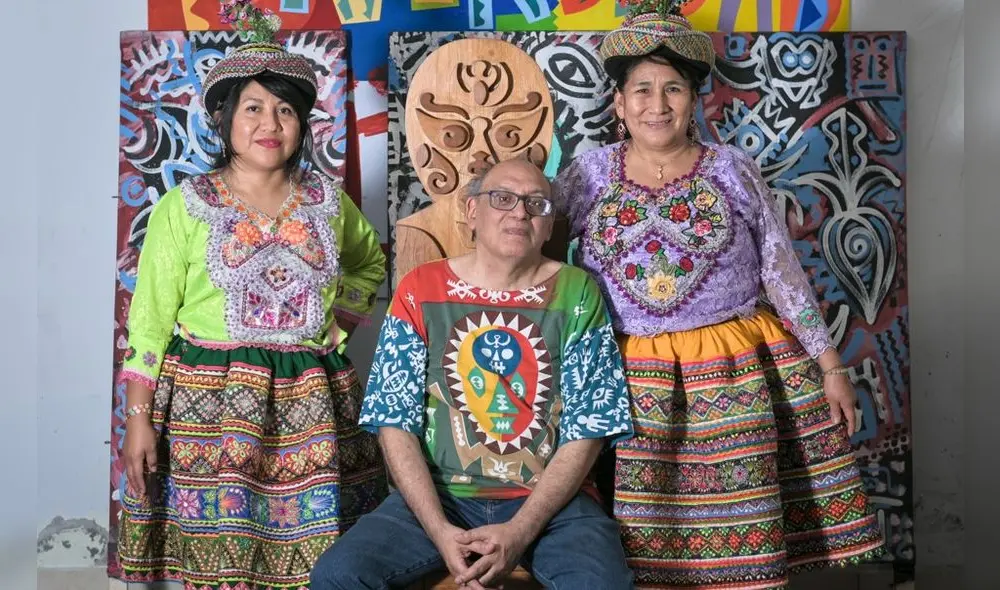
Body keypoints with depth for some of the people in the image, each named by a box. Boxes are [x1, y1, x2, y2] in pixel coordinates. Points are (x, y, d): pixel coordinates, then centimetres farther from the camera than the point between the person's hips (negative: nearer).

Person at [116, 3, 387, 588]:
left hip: (310, 404, 3)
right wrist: (138, 418, -6)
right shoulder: (184, 206, -1)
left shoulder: (327, 201, 8)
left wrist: (341, 321, 11)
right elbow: (150, 319, -1)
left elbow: (370, 259, 27)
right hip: (210, 404, -2)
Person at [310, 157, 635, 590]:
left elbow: (586, 431, -3)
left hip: (551, 501, -1)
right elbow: (395, 423, -2)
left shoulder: (576, 294, 1)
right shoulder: (421, 290, 2)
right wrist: (440, 530, -15)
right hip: (439, 495, 1)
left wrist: (519, 532, -14)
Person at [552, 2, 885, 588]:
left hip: (735, 374, 0)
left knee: (740, 530, 2)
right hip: (630, 382, 1)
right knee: (639, 538, 1)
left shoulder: (732, 169, 3)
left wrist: (831, 364, 3)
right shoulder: (588, 174, 4)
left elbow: (782, 270, 4)